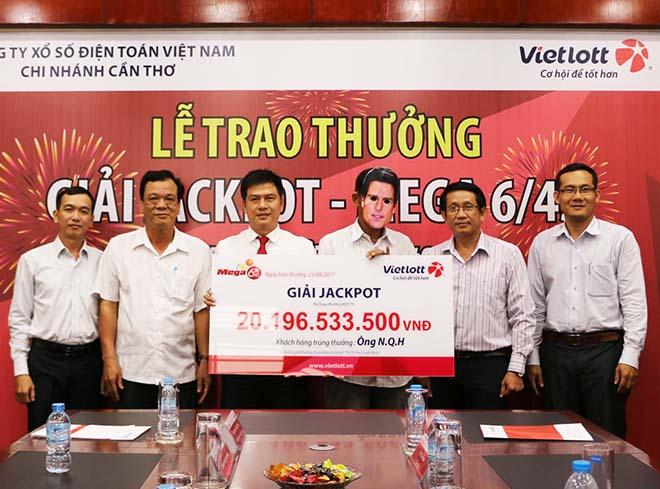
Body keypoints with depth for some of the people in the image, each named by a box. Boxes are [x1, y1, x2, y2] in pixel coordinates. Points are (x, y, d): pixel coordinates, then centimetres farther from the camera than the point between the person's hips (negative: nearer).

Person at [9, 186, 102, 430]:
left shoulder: (101, 261, 5)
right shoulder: (32, 260, 2)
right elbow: (19, 319, 2)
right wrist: (21, 372, -4)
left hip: (89, 361, 2)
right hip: (46, 359, -1)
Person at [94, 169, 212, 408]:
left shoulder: (198, 250, 3)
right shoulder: (118, 247, 3)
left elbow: (202, 310, 4)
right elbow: (108, 305, 3)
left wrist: (204, 360, 0)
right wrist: (109, 359, -2)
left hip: (181, 375, 0)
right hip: (131, 373, 0)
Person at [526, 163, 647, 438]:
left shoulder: (621, 238, -1)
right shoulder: (542, 243, 7)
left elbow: (634, 302, -4)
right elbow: (535, 305, 10)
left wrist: (630, 356, -10)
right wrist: (533, 358, 8)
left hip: (605, 350, -2)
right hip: (556, 351, 3)